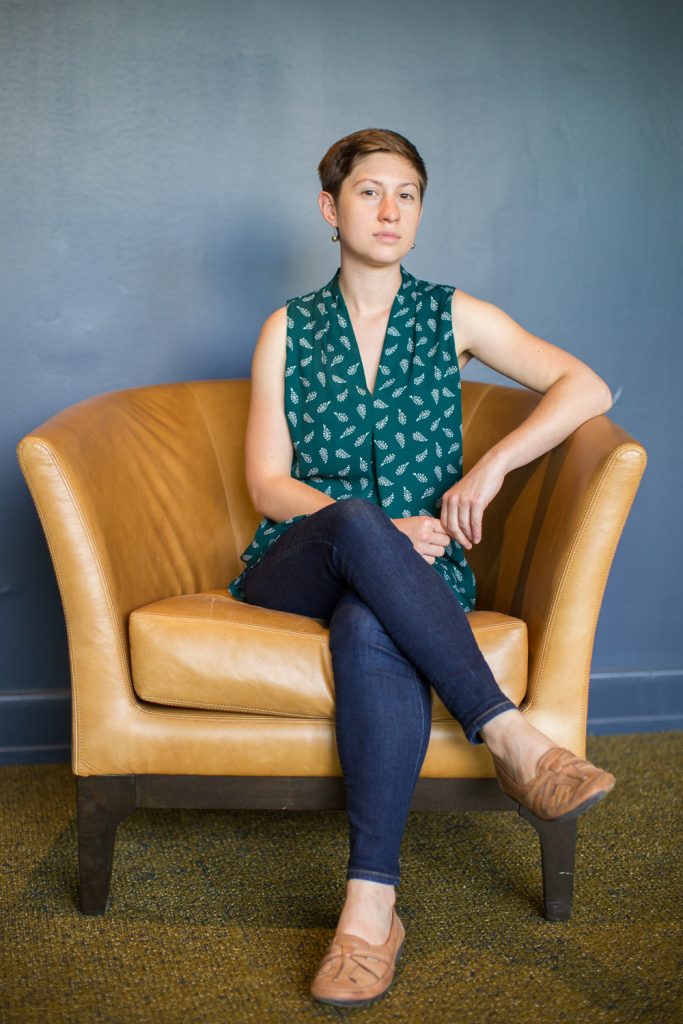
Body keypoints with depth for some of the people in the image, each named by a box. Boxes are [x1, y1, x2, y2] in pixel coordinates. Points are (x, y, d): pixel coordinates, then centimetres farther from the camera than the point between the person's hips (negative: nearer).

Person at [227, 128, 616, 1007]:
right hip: (297, 568, 1)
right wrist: (381, 528, -15)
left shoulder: (451, 316, 11)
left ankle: (371, 908, -42)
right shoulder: (289, 330, 11)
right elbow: (269, 484, 2)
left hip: (414, 573, 0)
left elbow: (588, 389, 2)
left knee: (370, 631, -38)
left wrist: (490, 467, -12)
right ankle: (509, 737, -38)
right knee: (356, 520, -37)